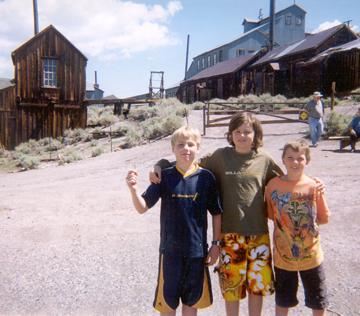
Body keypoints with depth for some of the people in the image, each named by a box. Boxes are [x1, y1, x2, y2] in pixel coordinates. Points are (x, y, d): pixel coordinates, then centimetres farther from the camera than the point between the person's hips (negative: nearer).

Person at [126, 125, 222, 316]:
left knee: (192, 300, 17)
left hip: (197, 250, 1)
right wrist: (133, 190, -27)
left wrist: (216, 243, 2)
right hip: (171, 250, 0)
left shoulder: (206, 177, -5)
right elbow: (142, 208, -8)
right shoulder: (165, 177, -6)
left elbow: (216, 213, 2)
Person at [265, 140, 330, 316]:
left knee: (318, 302, 19)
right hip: (283, 254, 0)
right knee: (283, 301, 20)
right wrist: (284, 222, -7)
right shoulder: (273, 185, -11)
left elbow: (324, 217, -1)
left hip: (311, 254, 0)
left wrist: (307, 222, -8)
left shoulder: (314, 186, -11)